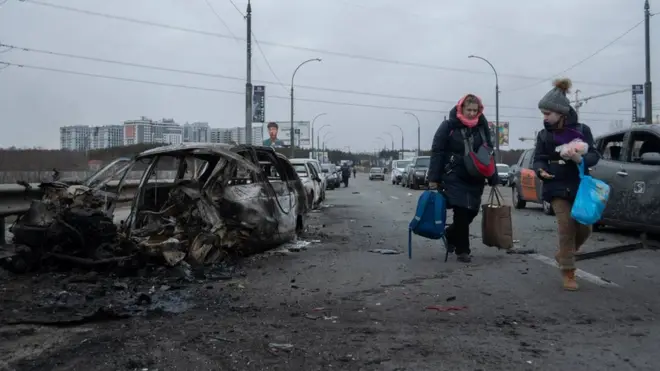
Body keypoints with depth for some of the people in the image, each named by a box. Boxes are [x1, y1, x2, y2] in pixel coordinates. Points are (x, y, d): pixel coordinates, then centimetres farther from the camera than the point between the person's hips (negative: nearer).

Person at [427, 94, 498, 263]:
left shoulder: (482, 127, 8)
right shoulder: (448, 126, -6)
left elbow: (489, 153, 13)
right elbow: (437, 152, -7)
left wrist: (493, 177, 8)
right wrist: (433, 178, -11)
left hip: (475, 179, 5)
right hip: (454, 178, -5)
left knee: (471, 212, 8)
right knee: (461, 212, -8)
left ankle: (450, 235, 33)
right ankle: (462, 250, 5)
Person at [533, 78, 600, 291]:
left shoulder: (582, 130, -2)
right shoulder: (544, 135, 1)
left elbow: (594, 155, -2)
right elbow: (538, 159, 2)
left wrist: (581, 159, -24)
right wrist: (541, 170, -21)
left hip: (580, 186, 1)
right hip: (557, 188, -1)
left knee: (584, 228, 3)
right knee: (567, 226, -9)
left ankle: (563, 255, 31)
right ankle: (568, 272, 2)